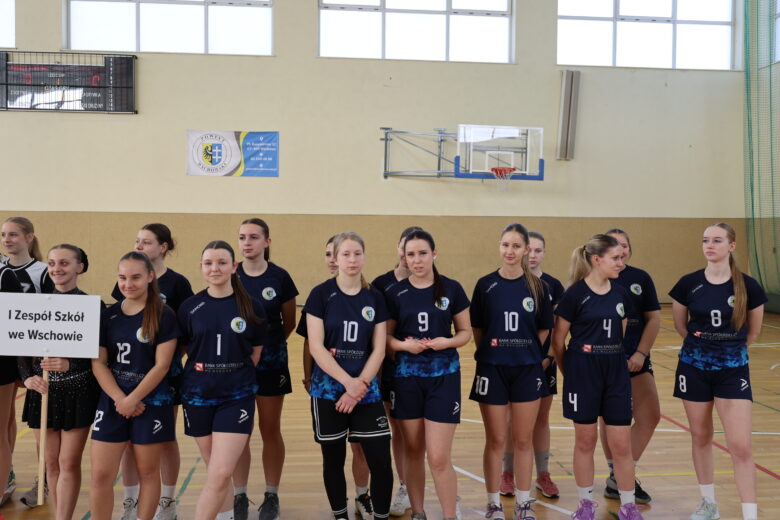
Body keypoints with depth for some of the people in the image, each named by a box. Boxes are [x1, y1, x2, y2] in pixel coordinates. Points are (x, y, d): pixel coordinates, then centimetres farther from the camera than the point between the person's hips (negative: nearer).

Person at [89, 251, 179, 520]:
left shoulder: (164, 315, -7)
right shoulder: (108, 316, 4)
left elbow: (162, 365, -11)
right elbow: (98, 362, 1)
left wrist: (132, 400, -14)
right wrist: (119, 399, -11)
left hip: (151, 403, -3)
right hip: (112, 402, 3)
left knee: (148, 472, 8)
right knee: (101, 475, 2)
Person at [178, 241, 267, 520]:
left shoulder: (252, 307, -4)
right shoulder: (189, 307, -1)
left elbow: (255, 354, 5)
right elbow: (186, 349, 9)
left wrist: (233, 375, 3)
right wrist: (206, 373, 1)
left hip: (237, 396, -2)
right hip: (198, 396, 2)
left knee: (221, 474, -9)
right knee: (216, 473, 12)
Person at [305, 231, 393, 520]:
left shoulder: (375, 298, 4)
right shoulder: (321, 294, -5)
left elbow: (378, 350, 2)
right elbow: (316, 347, -10)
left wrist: (360, 386, -10)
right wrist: (348, 382, -17)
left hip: (367, 389, 2)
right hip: (328, 388, -2)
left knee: (381, 460, -3)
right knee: (333, 459, 9)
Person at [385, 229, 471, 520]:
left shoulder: (452, 289, -1)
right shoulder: (395, 293, 0)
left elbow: (466, 332, 5)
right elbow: (385, 336, 4)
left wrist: (449, 341, -15)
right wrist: (403, 345, -16)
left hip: (443, 377, -1)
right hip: (407, 377, 2)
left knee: (439, 458, -5)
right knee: (413, 452, 12)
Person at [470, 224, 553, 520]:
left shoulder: (537, 286, -1)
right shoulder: (486, 285, -3)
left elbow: (544, 330, 5)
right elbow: (476, 329, 3)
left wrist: (525, 353, 0)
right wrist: (490, 354, -2)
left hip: (527, 370, 1)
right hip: (492, 370, -1)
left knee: (524, 440, 10)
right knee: (496, 440, 7)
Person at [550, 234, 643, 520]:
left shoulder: (620, 293, 5)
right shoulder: (575, 294, -11)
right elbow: (558, 338, -4)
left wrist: (614, 360, 12)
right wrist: (570, 371, 6)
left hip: (616, 372, 4)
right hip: (583, 372, -4)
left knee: (622, 444, 5)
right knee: (585, 441, 9)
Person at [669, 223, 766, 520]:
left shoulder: (748, 286, -9)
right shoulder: (688, 284, -6)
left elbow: (753, 332, 7)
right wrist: (700, 346, 11)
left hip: (733, 370, -1)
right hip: (694, 368, 2)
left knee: (741, 446, -6)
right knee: (700, 437, 13)